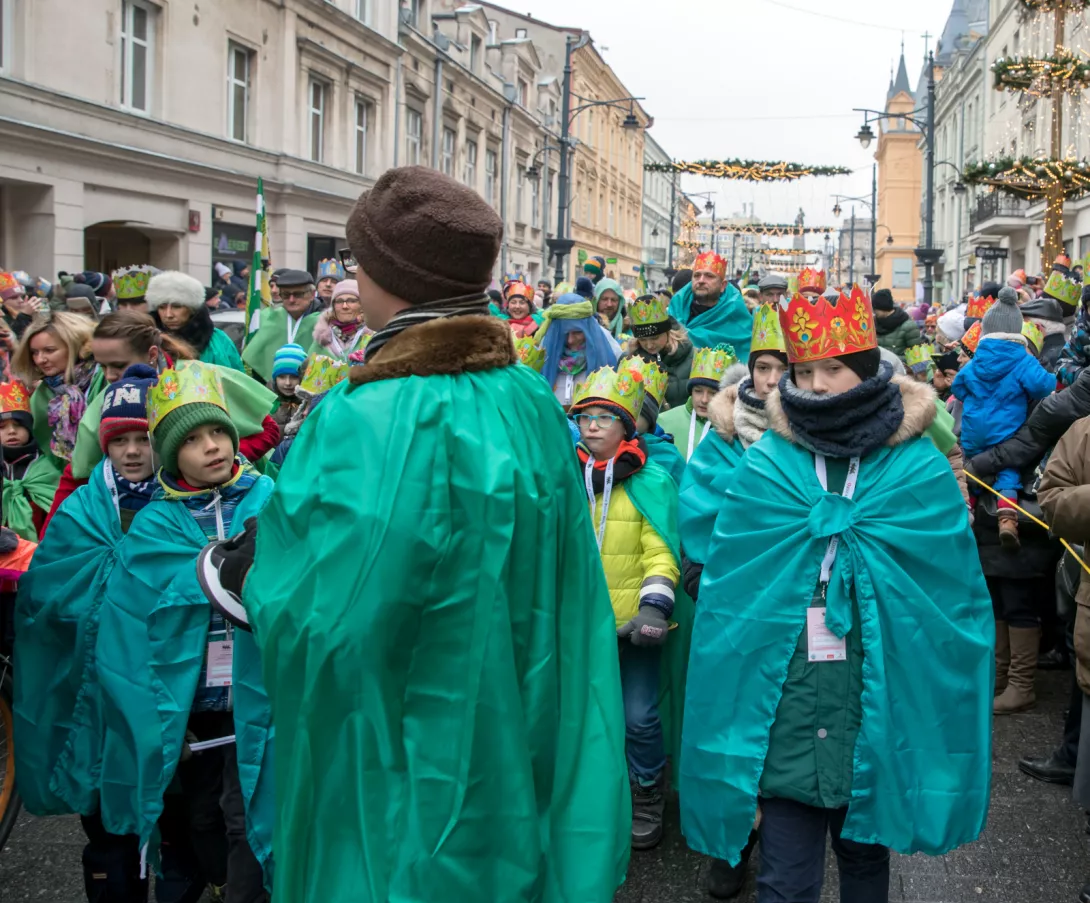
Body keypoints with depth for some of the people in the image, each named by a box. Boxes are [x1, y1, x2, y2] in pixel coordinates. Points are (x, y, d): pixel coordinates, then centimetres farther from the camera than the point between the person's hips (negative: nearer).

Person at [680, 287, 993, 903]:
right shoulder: (767, 463, -1)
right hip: (788, 707, 0)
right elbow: (730, 586, 2)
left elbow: (953, 587, -1)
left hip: (879, 707, 1)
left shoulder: (918, 466, -3)